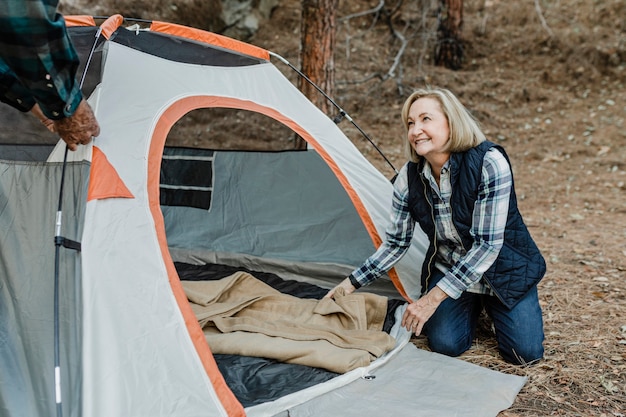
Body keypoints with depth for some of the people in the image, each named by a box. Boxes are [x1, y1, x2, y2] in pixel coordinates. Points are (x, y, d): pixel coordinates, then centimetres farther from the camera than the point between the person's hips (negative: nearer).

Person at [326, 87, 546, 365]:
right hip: (448, 270, 3)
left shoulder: (489, 162, -28)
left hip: (505, 269, -2)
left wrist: (433, 297, -30)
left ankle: (490, 305, 17)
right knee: (445, 344, -18)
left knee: (525, 353, -14)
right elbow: (396, 244, -2)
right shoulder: (409, 177, -13)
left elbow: (487, 244, -28)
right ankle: (472, 306, 16)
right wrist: (352, 283, -9)